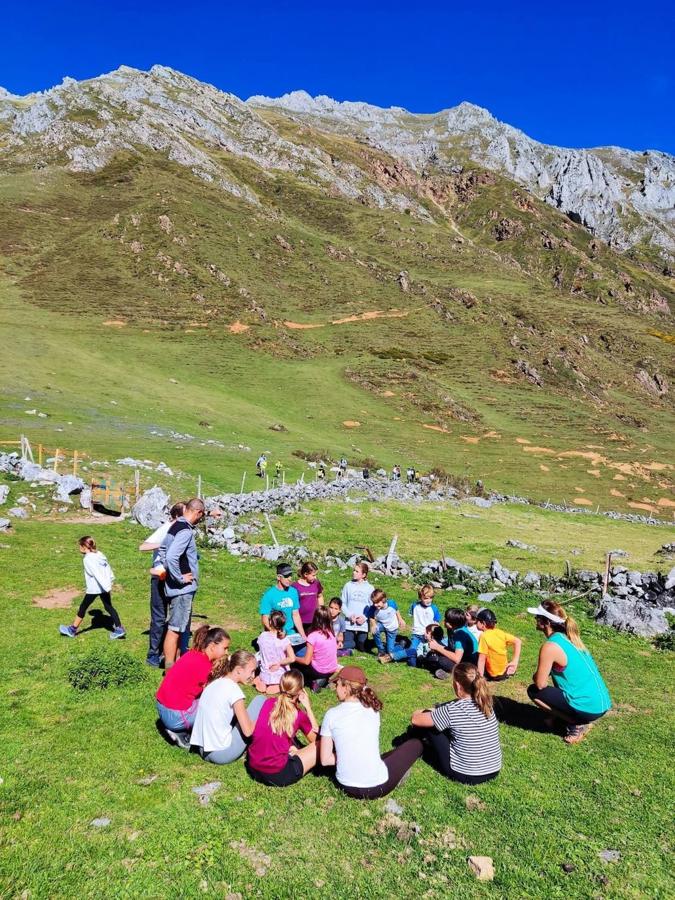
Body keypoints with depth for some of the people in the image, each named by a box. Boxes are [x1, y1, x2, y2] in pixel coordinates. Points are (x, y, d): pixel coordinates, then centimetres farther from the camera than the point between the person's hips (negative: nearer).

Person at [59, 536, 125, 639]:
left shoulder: (87, 559, -15)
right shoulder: (99, 554, 8)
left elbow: (96, 573, -22)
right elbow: (107, 568, 11)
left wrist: (106, 586, -26)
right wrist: (109, 581, 17)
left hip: (93, 588, -7)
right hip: (104, 587, 7)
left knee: (83, 607, 9)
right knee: (109, 607, 10)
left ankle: (72, 630, 23)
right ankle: (119, 629, 6)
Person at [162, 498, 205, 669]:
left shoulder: (176, 525, 9)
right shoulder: (186, 531, -21)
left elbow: (164, 547, 20)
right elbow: (171, 556, -32)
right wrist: (180, 578, -19)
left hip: (180, 588, 10)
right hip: (183, 589, -10)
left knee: (179, 627, 19)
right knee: (175, 629, -1)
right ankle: (170, 668, 7)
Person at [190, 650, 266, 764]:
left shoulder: (215, 682, 8)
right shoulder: (233, 688, -15)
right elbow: (248, 731, -16)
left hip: (202, 751, 8)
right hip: (221, 754, -8)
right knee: (261, 699, 0)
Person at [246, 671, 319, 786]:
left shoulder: (268, 703, 5)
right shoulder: (299, 715, -6)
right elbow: (315, 738, 11)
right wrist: (308, 707, 9)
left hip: (253, 769, 6)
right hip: (277, 776, -6)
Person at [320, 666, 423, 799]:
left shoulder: (331, 715, -7)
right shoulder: (372, 709, -1)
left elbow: (325, 759, -5)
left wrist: (345, 758, 6)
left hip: (346, 787, 0)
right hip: (377, 787, 0)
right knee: (416, 743, 18)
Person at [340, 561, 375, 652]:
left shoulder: (370, 588, -2)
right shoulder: (348, 586, 0)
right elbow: (342, 603, 2)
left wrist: (365, 617, -14)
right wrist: (349, 615, -11)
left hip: (363, 624, 0)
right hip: (349, 623, 0)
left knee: (362, 647, 7)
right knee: (347, 644, -4)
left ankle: (359, 641, 38)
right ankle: (354, 640, 26)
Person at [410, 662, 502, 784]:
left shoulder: (454, 710, -23)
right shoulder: (485, 702, -4)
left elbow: (415, 720, -10)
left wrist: (418, 712, 11)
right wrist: (434, 710, 15)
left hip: (465, 775, -6)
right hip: (494, 771, 6)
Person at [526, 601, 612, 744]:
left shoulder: (550, 646, -18)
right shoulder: (567, 637, 8)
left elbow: (540, 684, -12)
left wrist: (535, 676, 7)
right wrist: (541, 673, 13)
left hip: (589, 709, -9)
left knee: (533, 691, 3)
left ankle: (577, 725, 2)